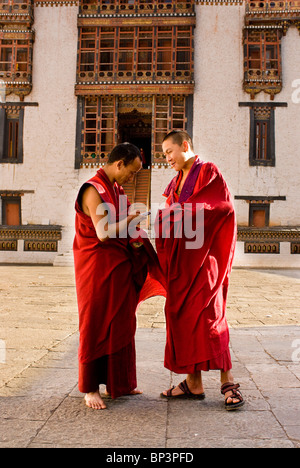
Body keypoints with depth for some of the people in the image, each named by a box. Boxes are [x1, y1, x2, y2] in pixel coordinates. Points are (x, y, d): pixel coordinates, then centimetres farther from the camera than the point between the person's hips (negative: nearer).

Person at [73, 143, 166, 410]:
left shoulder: (117, 190, 14)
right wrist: (131, 219, -10)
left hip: (120, 266, 9)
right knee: (97, 326, -1)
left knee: (121, 325, 12)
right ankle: (90, 388, 12)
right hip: (99, 267, -9)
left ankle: (117, 383, 24)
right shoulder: (94, 190, -15)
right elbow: (103, 233, -23)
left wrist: (134, 240, -1)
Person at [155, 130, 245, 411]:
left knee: (207, 316, -9)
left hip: (201, 257, -7)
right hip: (179, 258, 7)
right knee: (182, 317, 4)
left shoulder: (209, 172, -2)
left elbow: (220, 208, -15)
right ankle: (193, 383, 10)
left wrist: (175, 212, -13)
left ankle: (227, 382, 1)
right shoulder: (178, 182, 20)